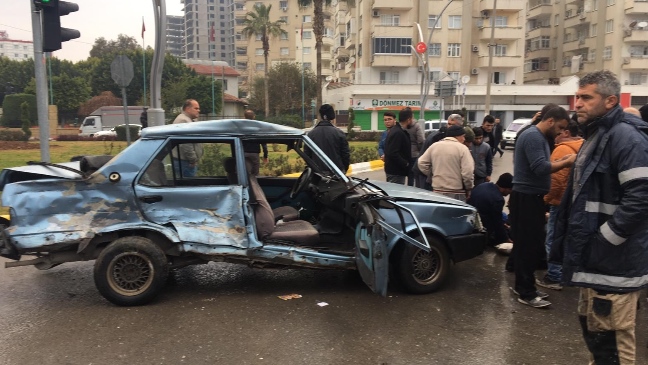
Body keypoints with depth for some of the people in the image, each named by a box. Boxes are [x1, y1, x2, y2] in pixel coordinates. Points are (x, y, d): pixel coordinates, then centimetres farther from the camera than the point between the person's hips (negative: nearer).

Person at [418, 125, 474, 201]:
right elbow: (467, 172, -15)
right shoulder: (462, 148, -8)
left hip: (437, 190, 5)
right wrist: (469, 189, -1)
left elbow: (422, 163, 7)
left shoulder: (434, 146, 5)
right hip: (456, 193, -4)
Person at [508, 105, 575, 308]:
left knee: (531, 244, 14)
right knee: (529, 245, -5)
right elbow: (540, 168, -25)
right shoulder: (533, 137, -16)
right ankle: (526, 293, 3)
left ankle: (522, 286, 24)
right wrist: (566, 163, -16)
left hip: (532, 197, 10)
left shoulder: (539, 137, 16)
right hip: (526, 198, -10)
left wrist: (561, 162, 3)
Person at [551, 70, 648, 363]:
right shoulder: (596, 136, 15)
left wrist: (602, 242, -21)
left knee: (611, 339, 0)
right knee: (591, 326, 22)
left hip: (612, 262, -10)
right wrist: (567, 243, 18)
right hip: (594, 259, 10)